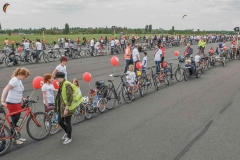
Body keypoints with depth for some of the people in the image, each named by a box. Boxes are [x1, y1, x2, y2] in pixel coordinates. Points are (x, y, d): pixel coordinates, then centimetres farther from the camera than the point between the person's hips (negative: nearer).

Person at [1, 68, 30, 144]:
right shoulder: (14, 80, -21)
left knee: (17, 120, 17)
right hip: (12, 104, -9)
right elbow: (5, 90, -28)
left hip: (18, 103, 9)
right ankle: (14, 139, 17)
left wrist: (22, 98, 9)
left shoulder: (19, 80, 7)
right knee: (14, 121, 3)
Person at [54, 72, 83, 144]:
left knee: (67, 122, 3)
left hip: (67, 107, -9)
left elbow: (70, 97, -24)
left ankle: (69, 138, 21)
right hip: (61, 107, 9)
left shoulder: (67, 85, -20)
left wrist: (66, 108, -25)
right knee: (60, 121, 14)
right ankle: (67, 132, 39)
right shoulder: (61, 85, 9)